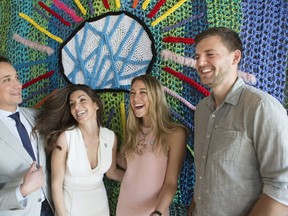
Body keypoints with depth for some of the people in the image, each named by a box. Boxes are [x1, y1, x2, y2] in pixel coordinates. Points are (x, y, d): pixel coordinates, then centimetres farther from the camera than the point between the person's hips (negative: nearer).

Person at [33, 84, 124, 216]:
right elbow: (56, 184, -14)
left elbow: (111, 172, 4)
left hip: (99, 203, 4)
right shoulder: (65, 137, -20)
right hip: (70, 205, -3)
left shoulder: (110, 137, -10)